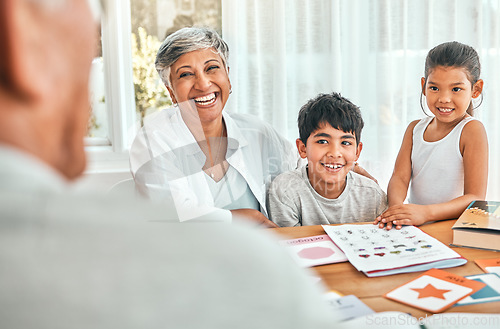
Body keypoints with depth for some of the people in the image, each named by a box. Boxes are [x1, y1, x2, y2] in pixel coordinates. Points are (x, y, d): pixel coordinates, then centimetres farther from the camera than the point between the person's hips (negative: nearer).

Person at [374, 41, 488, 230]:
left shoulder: (471, 130, -7)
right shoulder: (415, 129, 11)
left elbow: (476, 198, -14)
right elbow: (399, 177, 0)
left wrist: (426, 212, -30)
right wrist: (396, 207, -23)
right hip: (415, 229, 7)